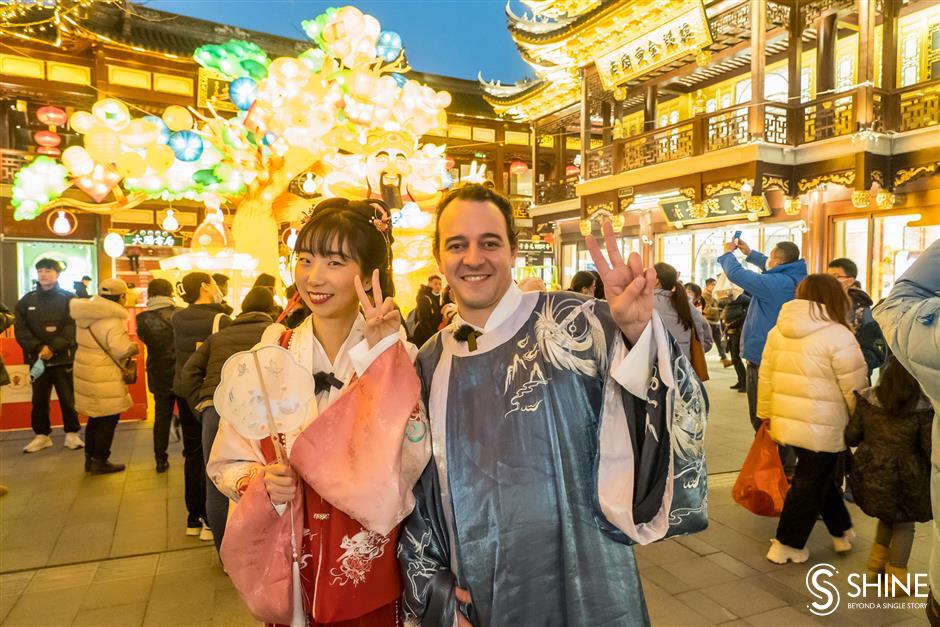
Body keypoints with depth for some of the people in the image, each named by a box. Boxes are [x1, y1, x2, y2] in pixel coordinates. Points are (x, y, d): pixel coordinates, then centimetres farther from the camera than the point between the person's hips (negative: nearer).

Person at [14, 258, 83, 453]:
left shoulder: (69, 299, 0)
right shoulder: (27, 301, 8)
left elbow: (73, 328, -9)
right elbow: (20, 329, 1)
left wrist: (53, 347, -19)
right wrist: (38, 348, -14)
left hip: (64, 358, -3)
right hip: (37, 359, 3)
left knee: (68, 399, 3)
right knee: (39, 400, 10)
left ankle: (72, 433, 15)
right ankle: (42, 435, 22)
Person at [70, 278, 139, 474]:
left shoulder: (86, 314, 7)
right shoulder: (112, 320, -20)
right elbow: (122, 350, -27)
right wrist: (135, 347, -6)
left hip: (85, 370, 9)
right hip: (104, 377, -9)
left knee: (95, 416, 20)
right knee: (109, 419, 4)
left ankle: (90, 458, 29)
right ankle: (99, 462, 12)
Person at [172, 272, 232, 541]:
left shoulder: (177, 318, 0)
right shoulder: (220, 319, -17)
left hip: (184, 391, 6)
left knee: (192, 453, 15)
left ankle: (194, 518, 25)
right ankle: (210, 521, 11)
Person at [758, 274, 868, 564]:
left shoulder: (778, 330, 6)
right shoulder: (838, 335, -13)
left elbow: (766, 378, 10)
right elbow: (855, 389, -11)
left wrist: (766, 415, 19)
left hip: (786, 421, 6)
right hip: (822, 428, -6)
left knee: (819, 478, 22)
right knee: (809, 485, 8)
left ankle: (841, 531, 36)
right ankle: (787, 545, 17)